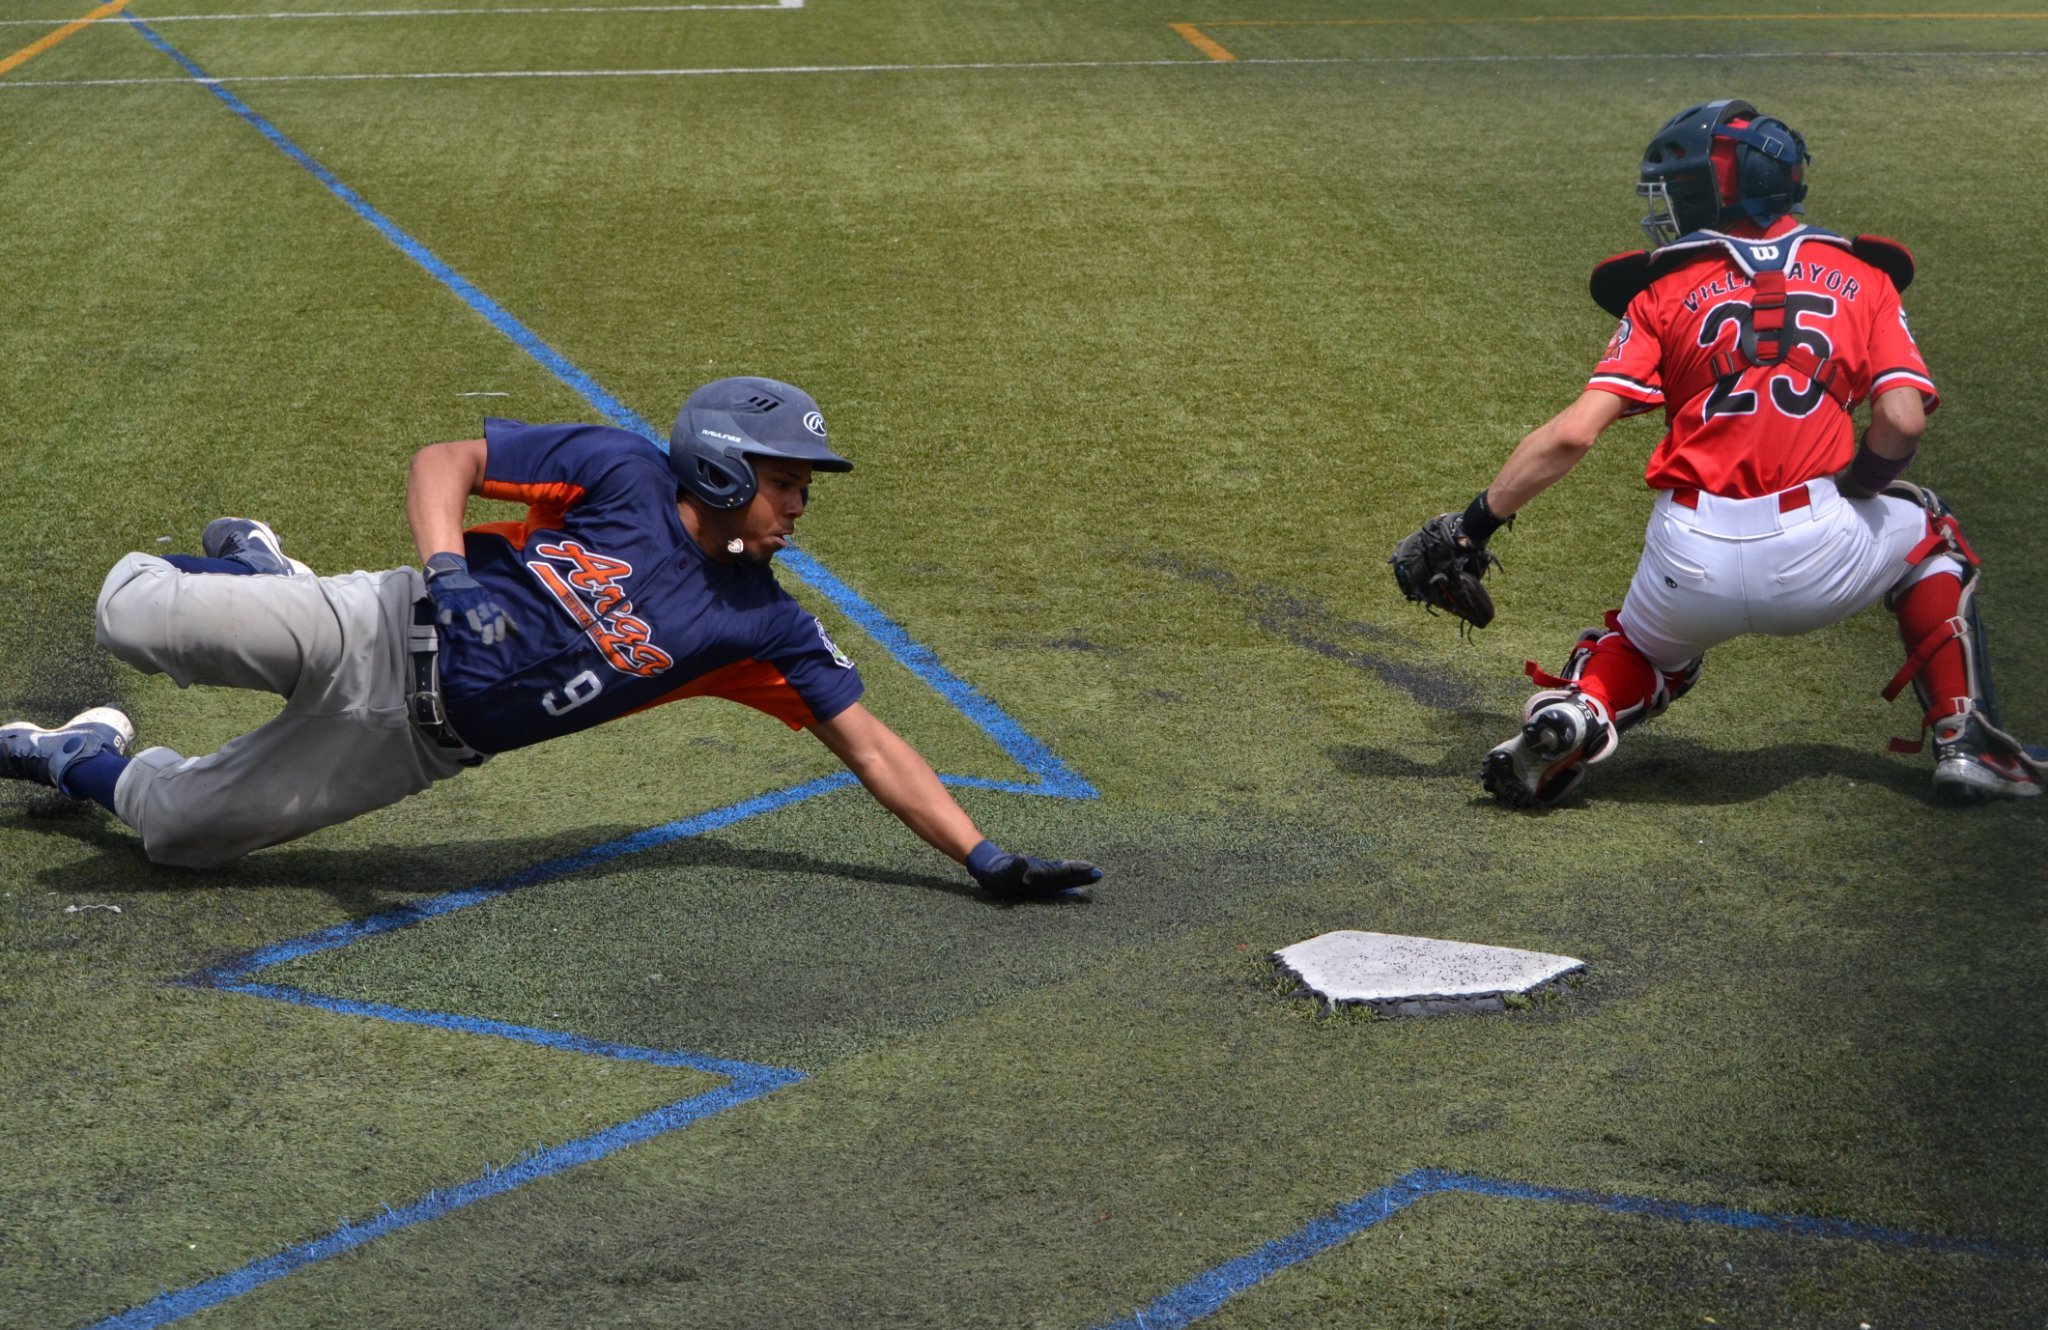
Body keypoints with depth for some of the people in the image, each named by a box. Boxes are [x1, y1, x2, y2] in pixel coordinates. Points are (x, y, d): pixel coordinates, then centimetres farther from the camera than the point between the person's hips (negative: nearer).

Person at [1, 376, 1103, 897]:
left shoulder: (759, 624, -4)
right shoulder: (623, 473, -12)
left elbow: (869, 744, -3)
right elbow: (445, 458, -8)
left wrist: (985, 859, -10)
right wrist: (446, 566, -28)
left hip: (415, 745, 2)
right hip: (382, 631, -2)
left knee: (176, 827, -5)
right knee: (133, 620, -20)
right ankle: (253, 575, 16)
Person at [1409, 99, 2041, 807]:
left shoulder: (1665, 290, 10)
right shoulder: (1862, 278, 12)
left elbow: (1572, 434, 0)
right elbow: (1902, 422, -2)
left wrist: (1477, 522, 5)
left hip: (1691, 566, 1)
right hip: (1815, 554, 0)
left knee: (1654, 651, 33)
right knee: (1927, 529, 31)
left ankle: (1572, 712, -1)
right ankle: (1964, 741, 18)